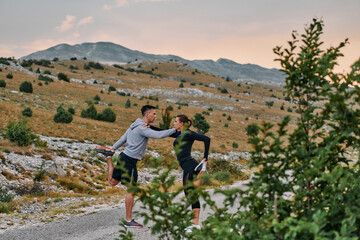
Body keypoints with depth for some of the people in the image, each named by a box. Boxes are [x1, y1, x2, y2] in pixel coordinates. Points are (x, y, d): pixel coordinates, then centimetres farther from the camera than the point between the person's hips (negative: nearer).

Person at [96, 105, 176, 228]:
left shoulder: (134, 126, 14)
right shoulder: (142, 128, -17)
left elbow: (122, 139, 18)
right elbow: (159, 135, -27)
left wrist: (112, 149, 21)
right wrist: (175, 130, -19)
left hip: (125, 157, 9)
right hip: (130, 159, -9)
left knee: (113, 182, 23)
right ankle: (129, 220, 3)